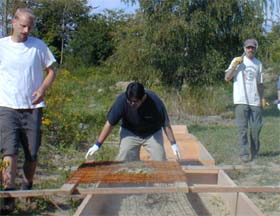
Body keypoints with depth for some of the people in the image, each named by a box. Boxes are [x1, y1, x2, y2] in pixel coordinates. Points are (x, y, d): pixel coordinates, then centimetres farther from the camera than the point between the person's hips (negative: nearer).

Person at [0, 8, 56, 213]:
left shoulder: (39, 46, 3)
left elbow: (51, 70, 9)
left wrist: (43, 89, -8)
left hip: (33, 108, 1)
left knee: (32, 154, 8)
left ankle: (28, 189, 32)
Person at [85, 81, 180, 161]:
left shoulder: (155, 101, -31)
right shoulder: (122, 100, -30)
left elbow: (165, 123, -17)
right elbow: (110, 123, -21)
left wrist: (173, 144, -13)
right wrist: (97, 144, -19)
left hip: (153, 133, 0)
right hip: (130, 132, 0)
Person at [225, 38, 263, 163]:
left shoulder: (258, 64, 14)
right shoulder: (238, 61, 3)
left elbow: (260, 83, 18)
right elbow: (227, 78, -6)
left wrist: (262, 99, 10)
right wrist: (235, 65, -16)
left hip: (255, 101, 3)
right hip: (241, 101, -3)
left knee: (256, 127, 4)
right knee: (243, 128, -5)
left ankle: (254, 151, 23)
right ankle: (244, 153, -2)